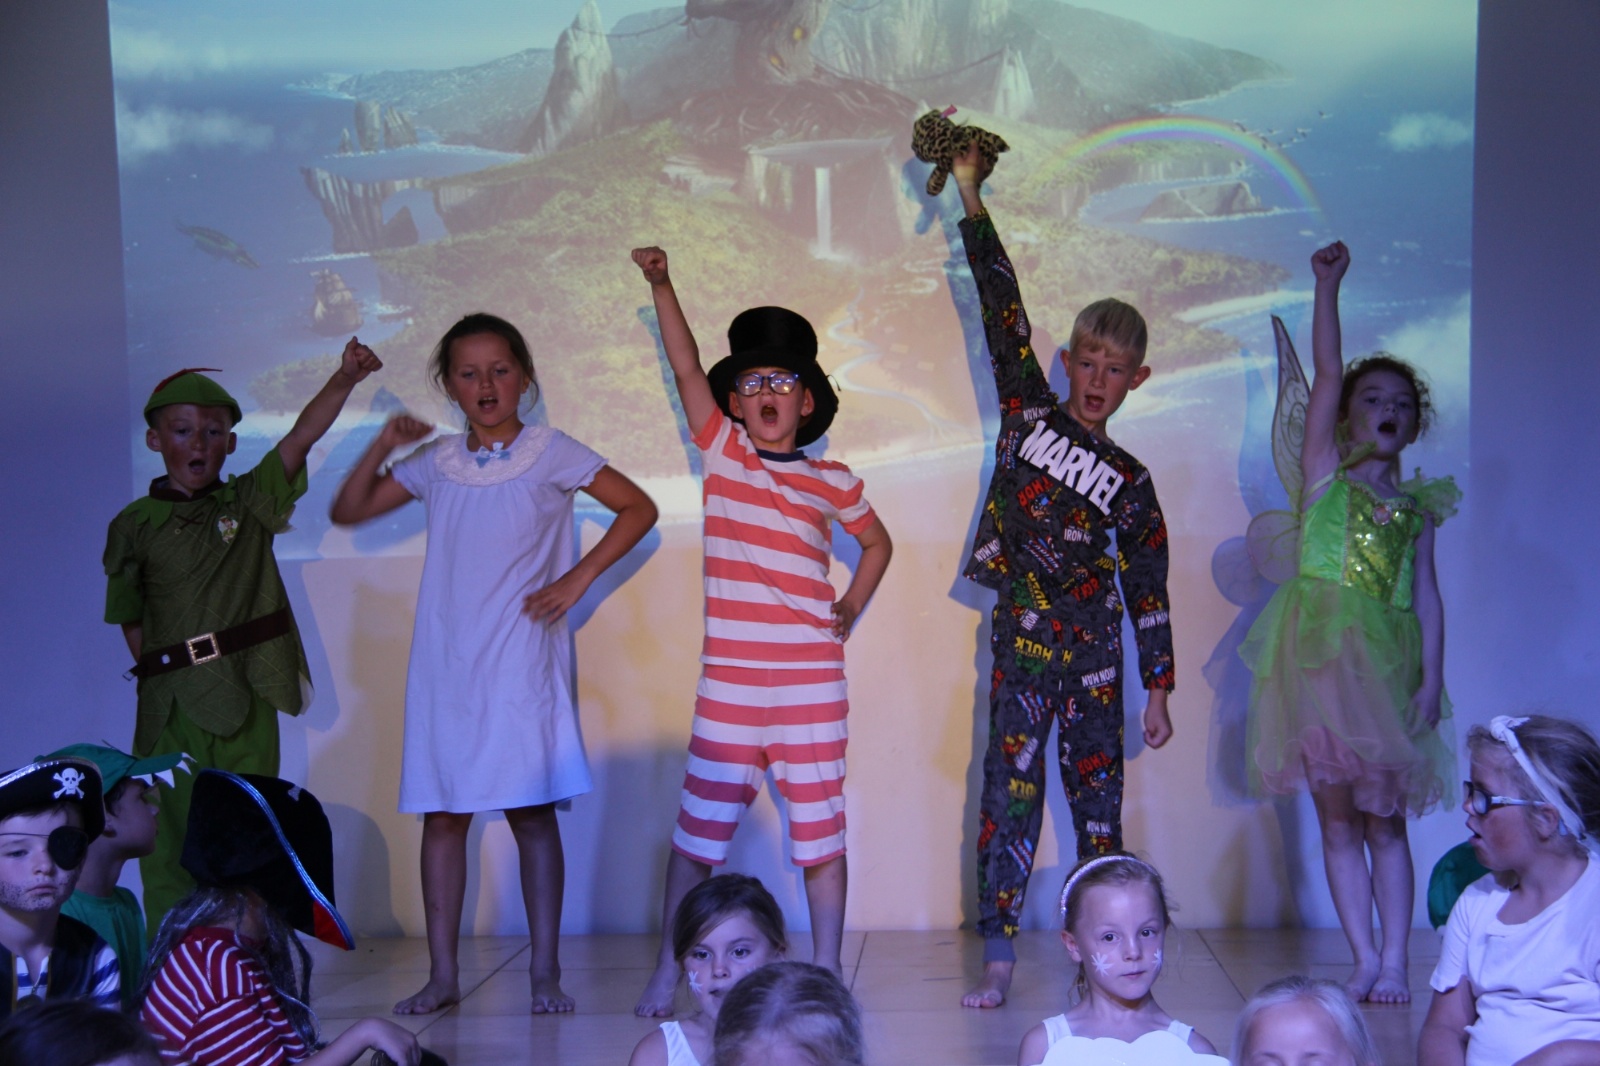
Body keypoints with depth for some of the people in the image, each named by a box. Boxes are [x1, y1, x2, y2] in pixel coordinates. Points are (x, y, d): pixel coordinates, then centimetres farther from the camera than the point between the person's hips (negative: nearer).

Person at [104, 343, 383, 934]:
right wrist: (163, 672, -1)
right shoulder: (133, 525, 5)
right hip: (170, 707, -1)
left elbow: (302, 436, -5)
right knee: (170, 839, 0)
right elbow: (130, 622, 9)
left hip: (247, 704, 1)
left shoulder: (250, 503, 8)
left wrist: (345, 377, -17)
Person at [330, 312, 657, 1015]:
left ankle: (545, 972, 7)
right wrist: (383, 447, 1)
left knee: (531, 812, -2)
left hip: (521, 661, -3)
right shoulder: (436, 463, 10)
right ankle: (443, 975, 13)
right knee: (442, 814, 4)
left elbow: (638, 509, 1)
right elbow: (347, 511, 16)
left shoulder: (550, 454, 0)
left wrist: (577, 579, -5)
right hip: (445, 665, 4)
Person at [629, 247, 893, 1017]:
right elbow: (686, 367, -5)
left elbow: (878, 542, 22)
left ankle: (828, 975, 20)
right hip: (729, 684, 0)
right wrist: (660, 284, -13)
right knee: (697, 830, 5)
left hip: (812, 685, 0)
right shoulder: (722, 452, 5)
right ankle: (665, 973, 19)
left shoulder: (832, 481, 6)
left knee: (820, 835, 7)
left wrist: (850, 611, 10)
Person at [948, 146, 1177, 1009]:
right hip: (1021, 640, 0)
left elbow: (1150, 592, 6)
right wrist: (971, 200, -1)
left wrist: (1158, 693, 2)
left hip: (1094, 647, 0)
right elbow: (1003, 312, 1)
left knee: (1096, 790, 6)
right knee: (1010, 788, -2)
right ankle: (998, 957, 2)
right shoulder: (1028, 412, 5)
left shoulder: (1130, 484, 4)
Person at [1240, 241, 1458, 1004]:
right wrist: (1328, 287, -5)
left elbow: (1426, 595, 8)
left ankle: (1394, 962, 7)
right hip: (1319, 651, -1)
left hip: (1385, 659, 2)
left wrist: (1432, 677, -1)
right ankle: (1365, 959, 7)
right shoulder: (1324, 474, 7)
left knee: (1385, 817, 3)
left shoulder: (1416, 505, 13)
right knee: (1337, 815, 1)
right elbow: (1326, 375, -1)